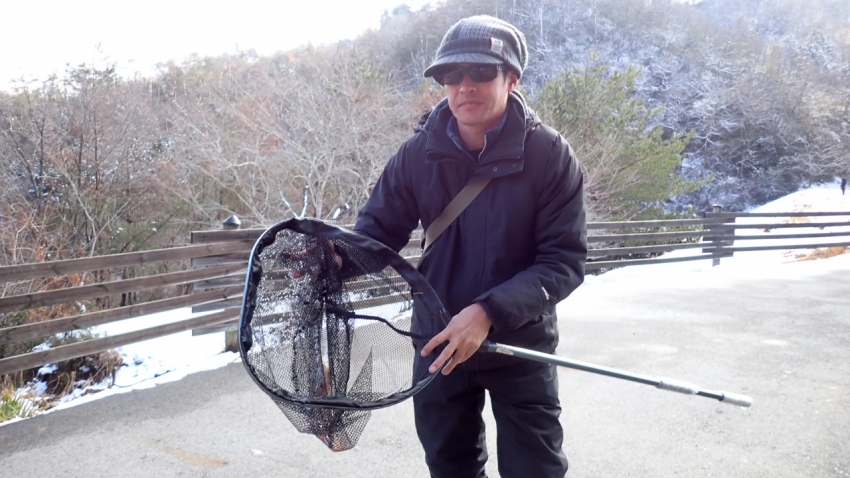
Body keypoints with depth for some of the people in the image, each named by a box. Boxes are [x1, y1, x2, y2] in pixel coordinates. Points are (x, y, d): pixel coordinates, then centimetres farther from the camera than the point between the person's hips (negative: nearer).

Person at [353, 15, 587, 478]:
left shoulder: (549, 154, -17)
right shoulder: (418, 154, -10)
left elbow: (564, 261, -19)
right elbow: (376, 231, -1)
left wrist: (489, 311, -32)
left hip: (521, 343, -2)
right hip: (439, 341, 3)